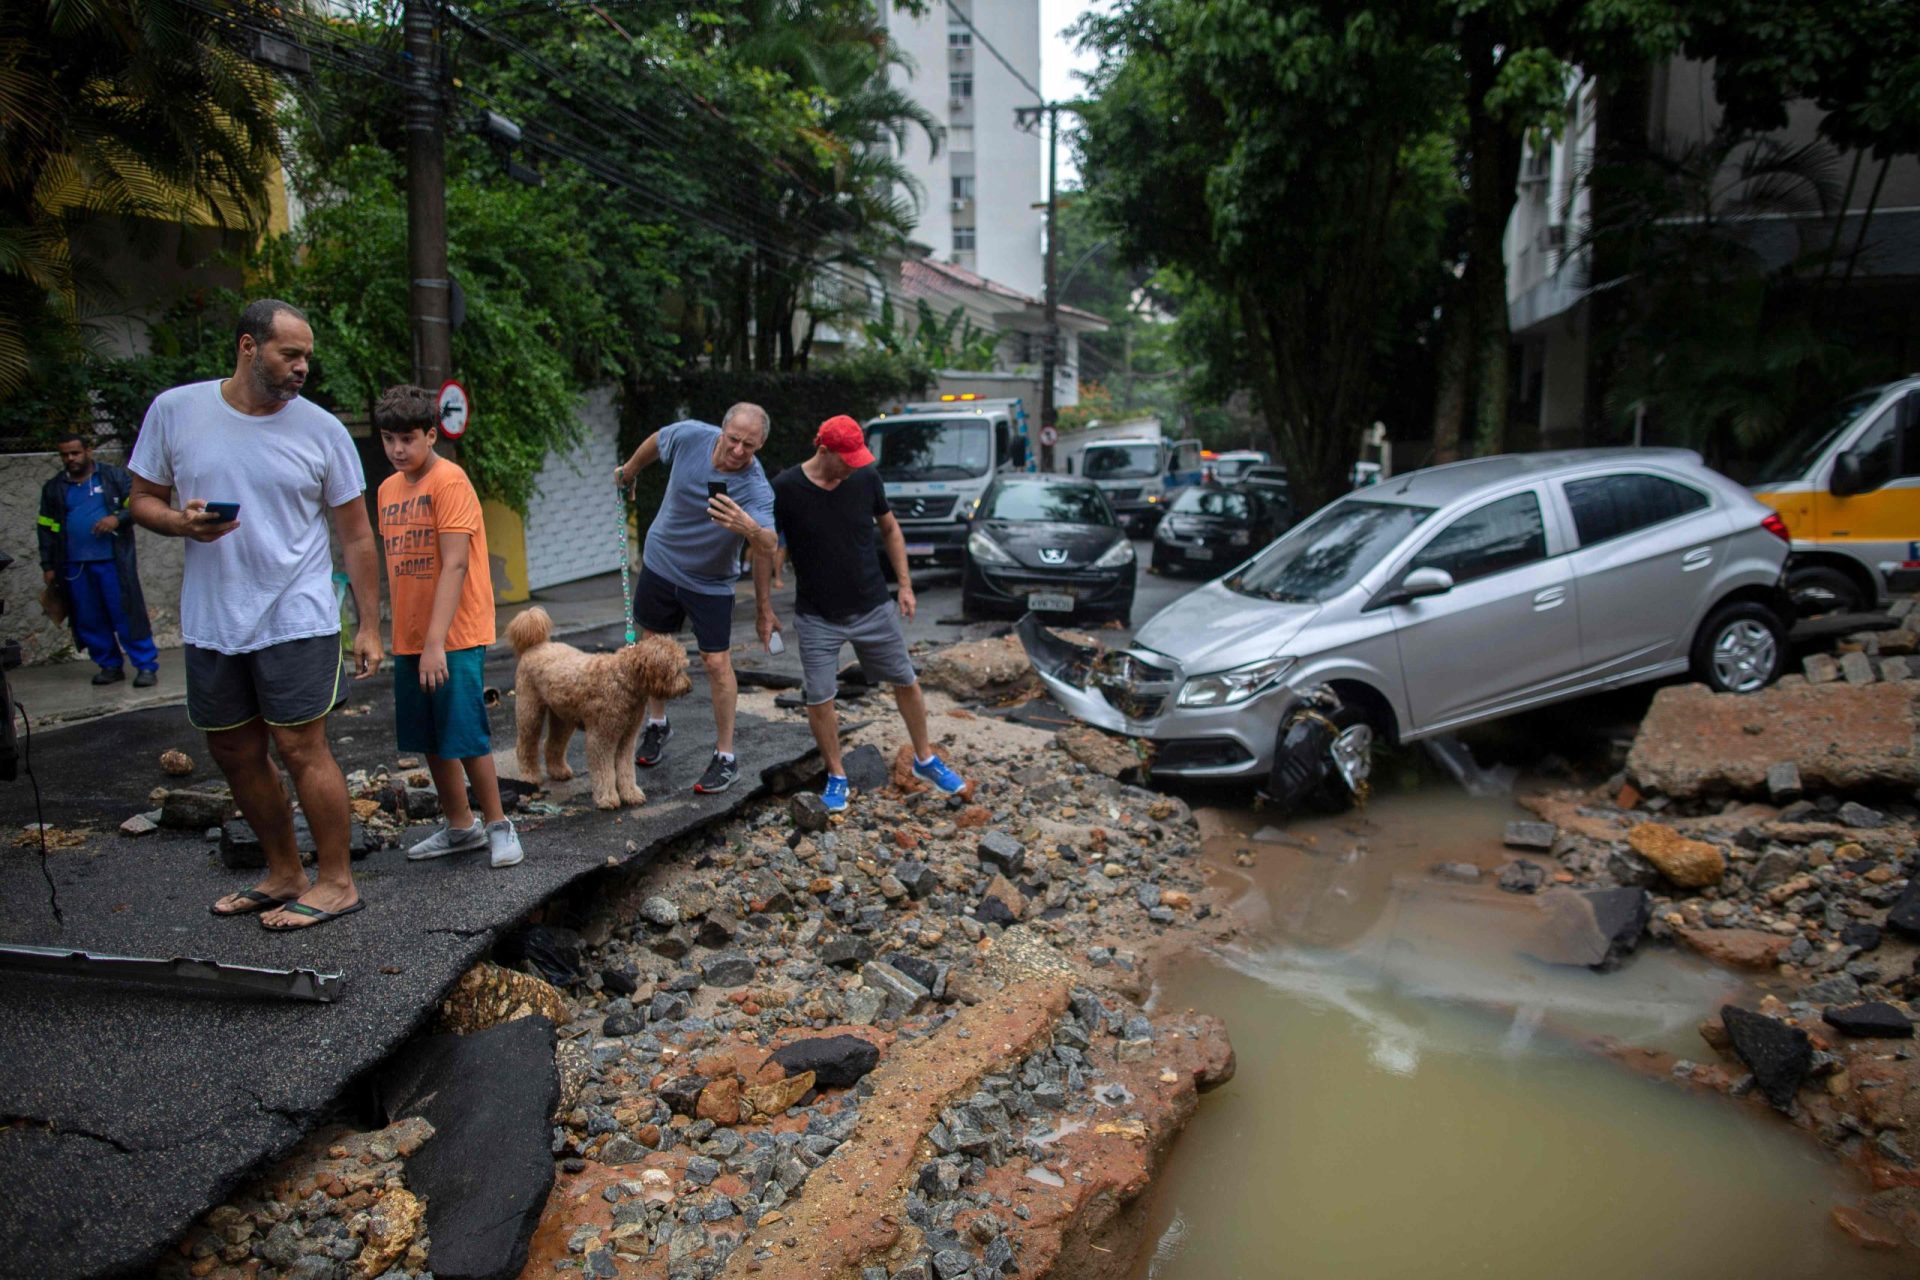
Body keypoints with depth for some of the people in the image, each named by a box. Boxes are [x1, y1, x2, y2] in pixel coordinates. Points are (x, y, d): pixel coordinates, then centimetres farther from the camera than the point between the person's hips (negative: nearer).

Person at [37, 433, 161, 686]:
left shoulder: (114, 476, 3)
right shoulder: (53, 488, 13)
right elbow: (47, 528, 17)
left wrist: (118, 518, -19)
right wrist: (48, 565, 13)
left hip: (113, 561, -4)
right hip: (74, 566, 4)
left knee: (127, 614, -7)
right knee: (90, 620, 6)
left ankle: (146, 666, -5)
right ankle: (110, 666, 16)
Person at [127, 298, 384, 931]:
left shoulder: (321, 429, -2)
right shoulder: (175, 410, 2)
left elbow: (357, 537, 1)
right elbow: (143, 499, 10)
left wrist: (370, 626, -2)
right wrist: (180, 522, -15)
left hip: (297, 620, -4)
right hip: (210, 625, 4)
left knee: (301, 747, -6)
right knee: (235, 753, 12)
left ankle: (336, 883, 6)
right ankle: (283, 875, 28)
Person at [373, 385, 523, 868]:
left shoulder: (449, 480, -11)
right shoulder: (388, 489, 11)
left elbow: (455, 564, -18)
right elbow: (395, 567, 15)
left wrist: (436, 643, -22)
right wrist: (400, 635, 11)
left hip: (455, 638, -7)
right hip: (409, 640, 7)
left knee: (466, 737, -4)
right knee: (430, 741, 13)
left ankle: (498, 826, 13)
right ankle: (460, 828, 26)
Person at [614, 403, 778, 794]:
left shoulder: (757, 489, -31)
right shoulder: (690, 436, -21)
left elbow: (768, 547, -47)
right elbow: (655, 442, 3)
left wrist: (750, 530, -69)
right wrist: (629, 470, 20)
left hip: (711, 583, -4)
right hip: (660, 561, 4)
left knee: (717, 663, -6)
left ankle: (725, 756, 7)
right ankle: (657, 724, 40)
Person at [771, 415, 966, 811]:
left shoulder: (866, 477, -8)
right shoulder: (786, 489, -14)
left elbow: (890, 529, 7)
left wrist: (904, 584, 5)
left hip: (873, 607, 2)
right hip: (817, 617, -2)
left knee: (907, 683, 10)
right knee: (819, 700, -1)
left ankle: (925, 761, 30)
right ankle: (836, 775, 22)